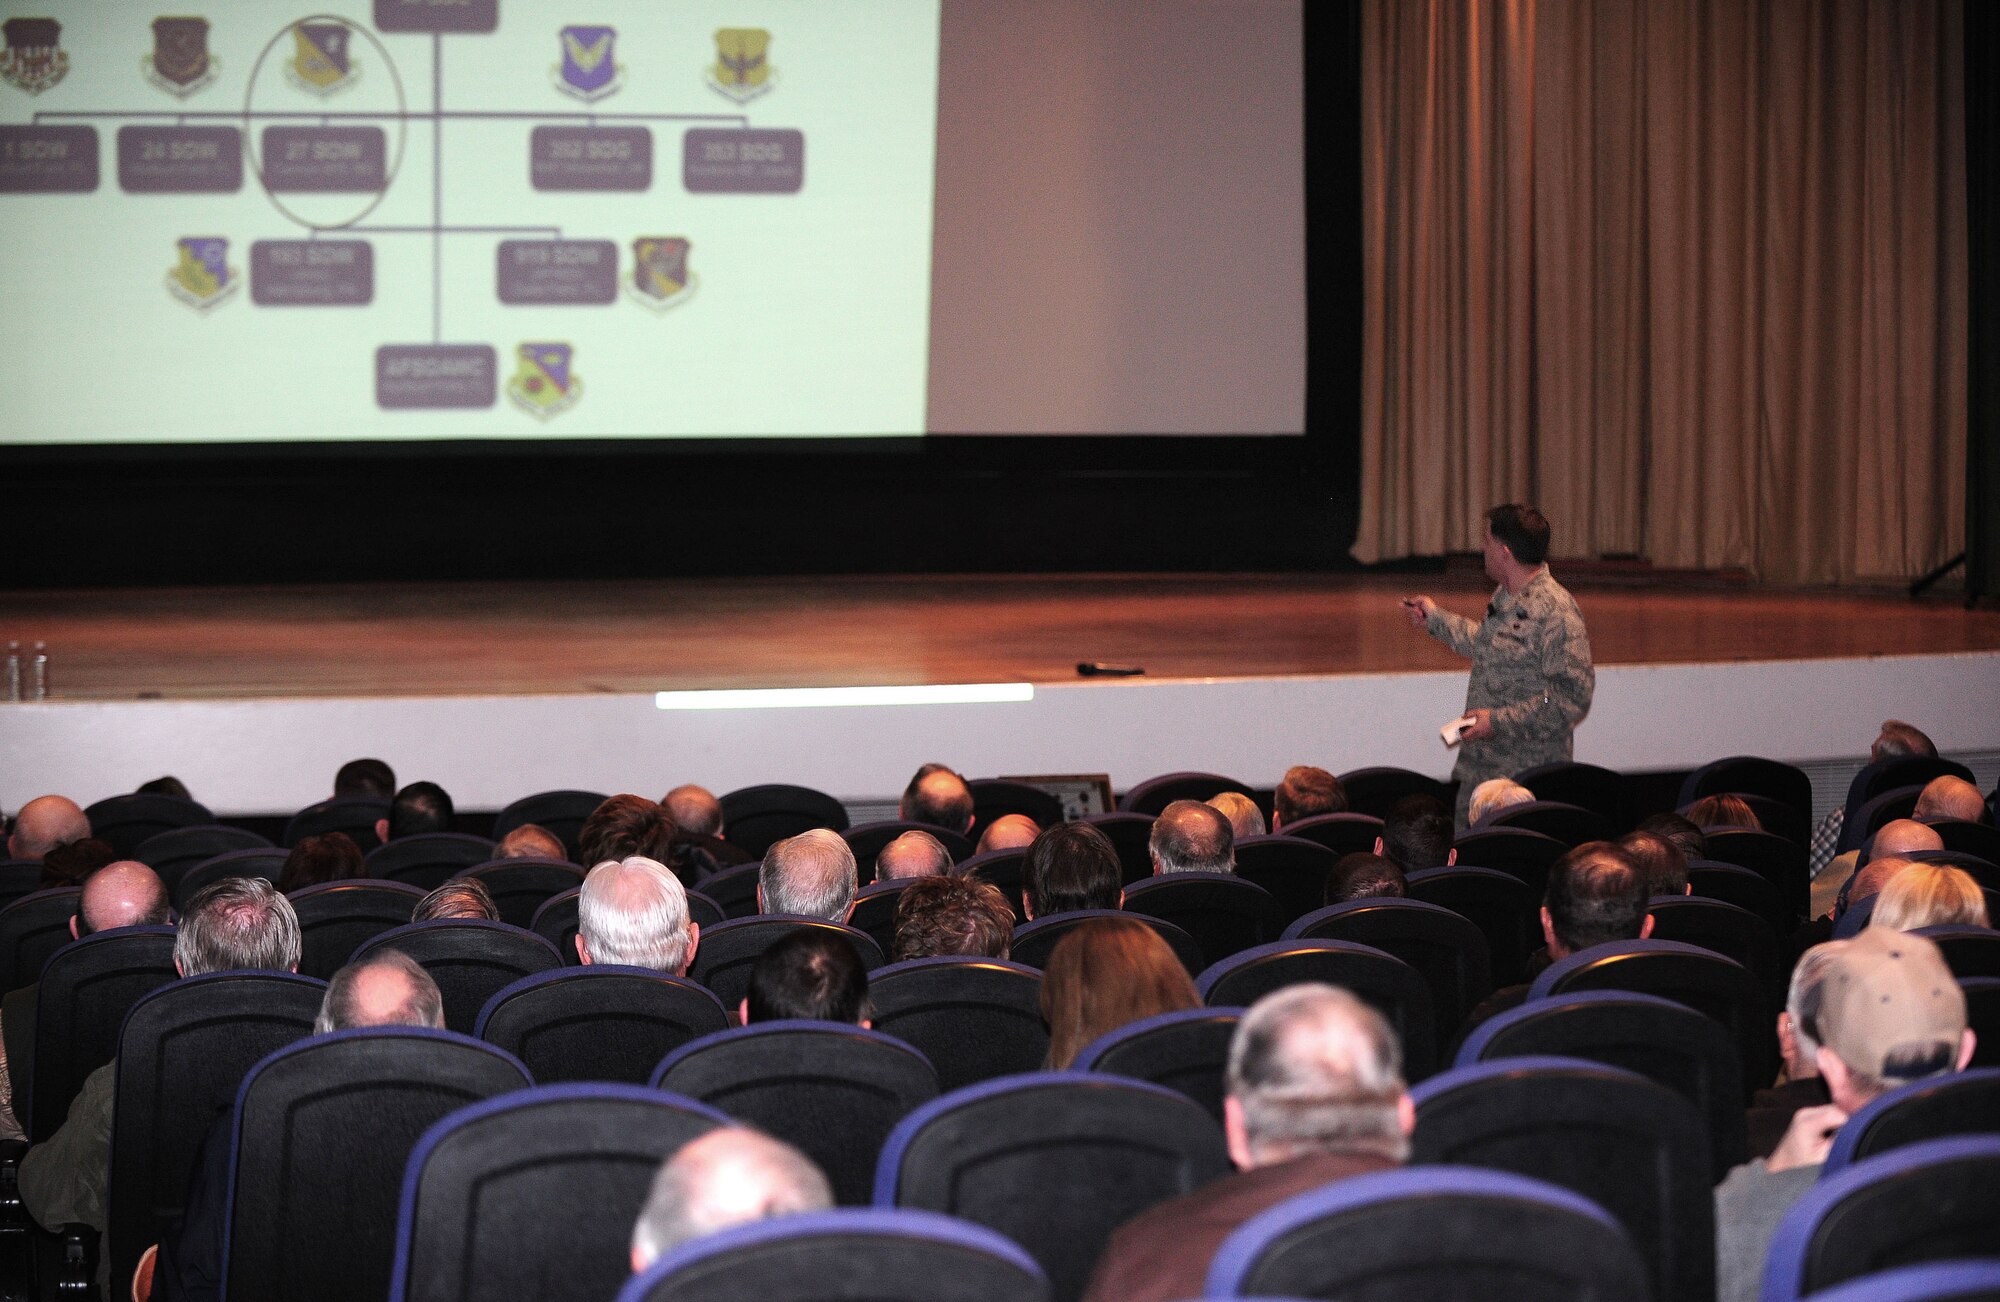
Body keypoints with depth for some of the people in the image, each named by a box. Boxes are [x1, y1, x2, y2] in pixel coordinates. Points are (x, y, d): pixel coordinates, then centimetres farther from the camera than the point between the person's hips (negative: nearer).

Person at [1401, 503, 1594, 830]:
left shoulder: (1557, 613, -19)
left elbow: (1573, 699, -23)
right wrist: (1436, 619, 39)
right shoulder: (1503, 598, 12)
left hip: (1529, 777, -9)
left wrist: (1499, 721, -22)